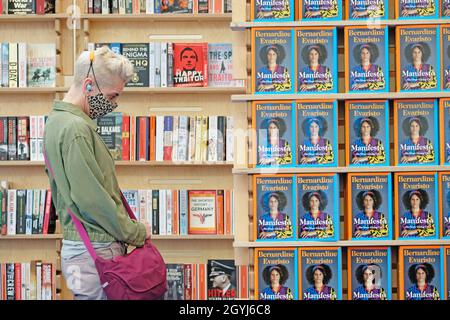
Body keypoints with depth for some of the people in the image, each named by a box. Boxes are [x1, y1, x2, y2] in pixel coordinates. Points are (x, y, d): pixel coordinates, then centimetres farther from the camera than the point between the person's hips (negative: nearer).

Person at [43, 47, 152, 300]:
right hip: (95, 252, -10)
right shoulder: (75, 129, -17)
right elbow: (91, 198, -21)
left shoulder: (59, 120, 15)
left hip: (83, 247, 10)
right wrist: (136, 233, -9)